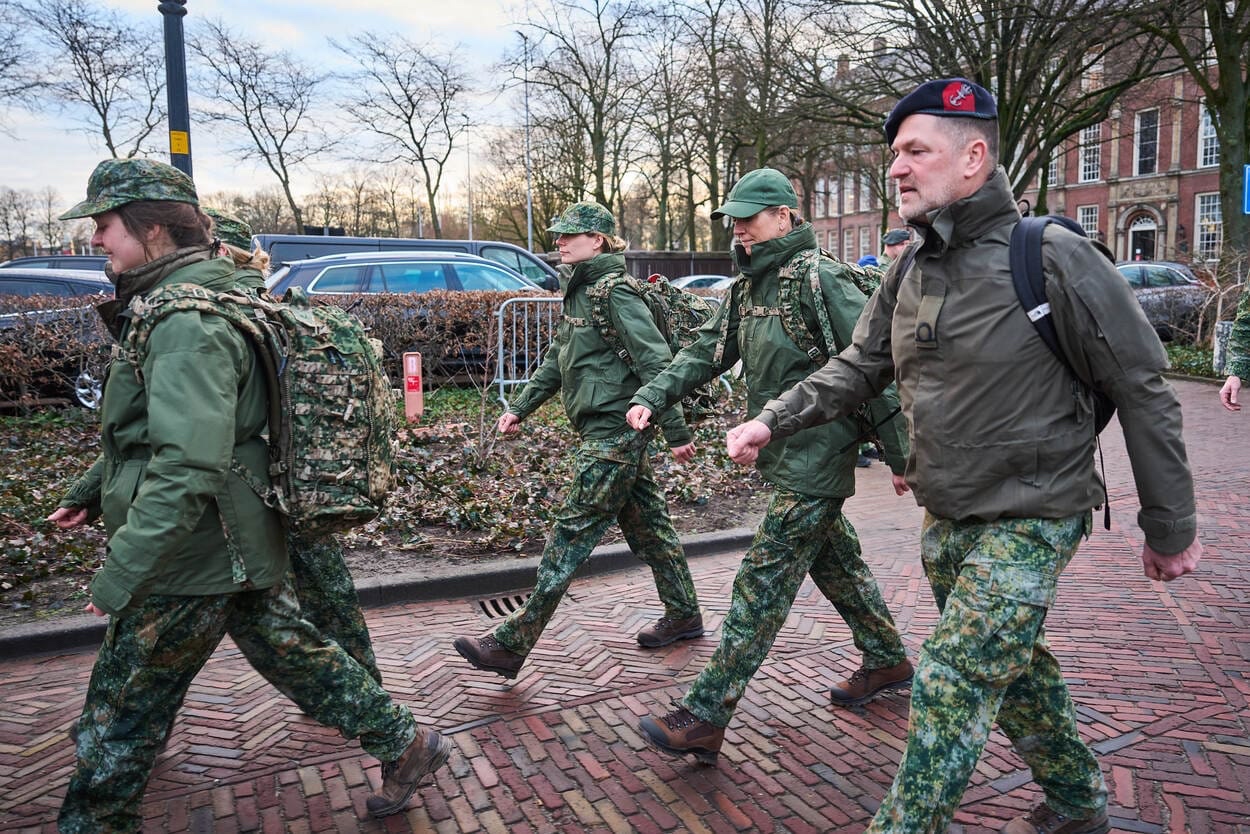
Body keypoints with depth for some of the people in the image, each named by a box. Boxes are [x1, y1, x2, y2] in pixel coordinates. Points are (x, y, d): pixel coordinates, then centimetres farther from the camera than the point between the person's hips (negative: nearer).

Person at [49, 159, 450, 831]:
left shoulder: (187, 325, -22)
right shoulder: (172, 309, 12)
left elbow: (186, 469, -30)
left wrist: (116, 578, -25)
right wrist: (89, 493, 26)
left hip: (192, 560, -10)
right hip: (239, 548, 10)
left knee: (118, 717, 8)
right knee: (295, 655, 19)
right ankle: (405, 746, 30)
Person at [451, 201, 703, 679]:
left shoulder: (615, 292, -14)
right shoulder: (579, 293, 15)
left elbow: (655, 361, -18)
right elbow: (557, 360, 23)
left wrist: (676, 432, -20)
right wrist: (520, 407, 19)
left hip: (613, 432, -10)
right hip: (609, 431, 10)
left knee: (571, 535, -6)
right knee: (647, 526, 17)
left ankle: (512, 644, 0)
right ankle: (683, 616, 31)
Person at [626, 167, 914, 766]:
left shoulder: (819, 278, -15)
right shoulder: (749, 285, 12)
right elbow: (706, 350, 11)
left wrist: (901, 455, -14)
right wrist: (652, 397, -3)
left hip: (815, 459, -9)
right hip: (784, 455, 9)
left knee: (762, 584, -7)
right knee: (835, 563, 22)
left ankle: (705, 716, -2)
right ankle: (886, 661, 42)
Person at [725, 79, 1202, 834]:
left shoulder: (1056, 260, -17)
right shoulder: (911, 276, 3)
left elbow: (1144, 392, -12)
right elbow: (857, 369, 10)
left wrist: (1171, 529, -7)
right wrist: (772, 422, -3)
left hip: (1029, 522, -7)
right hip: (947, 519, 7)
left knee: (950, 685, -8)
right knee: (1011, 667, 21)